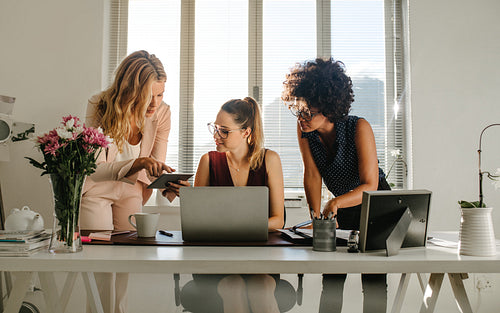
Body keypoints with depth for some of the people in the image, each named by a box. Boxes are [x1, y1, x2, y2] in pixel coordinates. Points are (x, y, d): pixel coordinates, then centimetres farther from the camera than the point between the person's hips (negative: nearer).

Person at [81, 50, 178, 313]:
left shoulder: (161, 113, -19)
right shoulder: (100, 107, -28)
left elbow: (155, 167, -11)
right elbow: (96, 168, -31)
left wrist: (168, 187, -33)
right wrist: (138, 163, -46)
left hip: (131, 188, 3)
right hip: (96, 188, -3)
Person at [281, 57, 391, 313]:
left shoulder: (359, 128, -27)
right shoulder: (303, 128, -15)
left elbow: (370, 186, -29)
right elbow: (312, 175, -15)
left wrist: (336, 203, -46)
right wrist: (316, 217, -25)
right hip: (341, 205, 4)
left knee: (374, 282, -5)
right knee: (331, 280, 2)